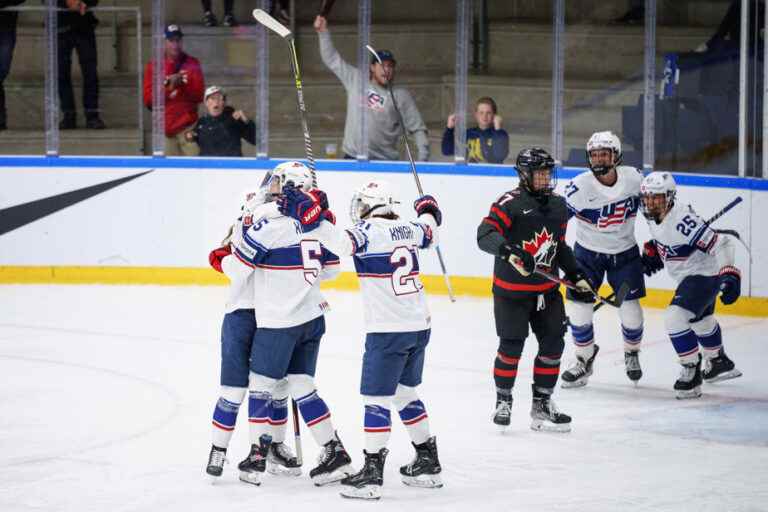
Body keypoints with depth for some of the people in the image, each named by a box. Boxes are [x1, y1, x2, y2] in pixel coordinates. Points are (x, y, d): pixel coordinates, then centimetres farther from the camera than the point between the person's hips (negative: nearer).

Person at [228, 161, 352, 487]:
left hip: (279, 321, -7)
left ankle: (257, 458, 9)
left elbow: (238, 263, -12)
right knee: (302, 387, 12)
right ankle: (335, 452, 8)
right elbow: (330, 267, 13)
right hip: (312, 316, 7)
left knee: (260, 385, 6)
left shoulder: (270, 219, -16)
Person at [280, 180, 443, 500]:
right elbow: (431, 236, 31)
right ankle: (429, 463, 27)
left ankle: (372, 473, -7)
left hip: (388, 330, -8)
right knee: (405, 392, 21)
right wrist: (428, 213, 51)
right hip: (419, 326, 8)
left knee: (376, 397, -4)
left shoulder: (369, 232, -12)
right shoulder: (409, 230, 8)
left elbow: (342, 243, -32)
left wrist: (310, 218, -33)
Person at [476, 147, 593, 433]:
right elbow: (485, 235, -25)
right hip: (511, 290, -6)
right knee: (511, 346, -3)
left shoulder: (558, 206, 10)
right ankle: (503, 400, 16)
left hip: (546, 290, 6)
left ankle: (542, 404, 17)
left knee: (553, 345, 4)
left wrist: (576, 276, 15)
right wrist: (510, 251, -40)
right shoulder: (510, 203, -13)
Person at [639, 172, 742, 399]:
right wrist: (653, 251, 7)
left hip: (707, 275, -10)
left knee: (675, 317, -23)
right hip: (689, 276, 10)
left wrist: (730, 275, -42)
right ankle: (719, 362, 56)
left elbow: (721, 244, -34)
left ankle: (691, 372, -8)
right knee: (700, 319, 31)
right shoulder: (654, 217, -7)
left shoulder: (683, 220, -33)